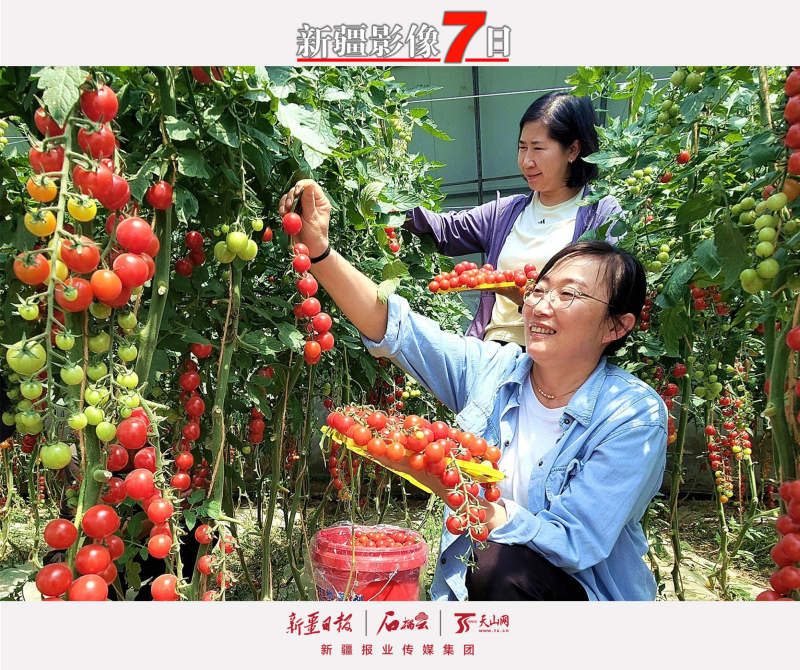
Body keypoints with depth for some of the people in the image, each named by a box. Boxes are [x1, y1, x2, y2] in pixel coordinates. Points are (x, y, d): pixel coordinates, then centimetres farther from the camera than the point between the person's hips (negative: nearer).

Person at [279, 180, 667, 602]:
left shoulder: (634, 417, -16)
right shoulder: (489, 369, -4)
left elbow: (573, 544, -23)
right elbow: (394, 327, -13)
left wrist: (451, 490, -34)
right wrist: (318, 246, -26)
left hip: (587, 592, -3)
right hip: (468, 585, 3)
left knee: (502, 563, -33)